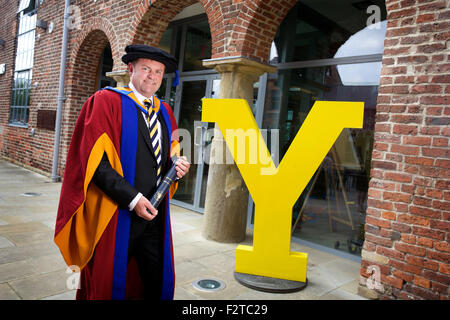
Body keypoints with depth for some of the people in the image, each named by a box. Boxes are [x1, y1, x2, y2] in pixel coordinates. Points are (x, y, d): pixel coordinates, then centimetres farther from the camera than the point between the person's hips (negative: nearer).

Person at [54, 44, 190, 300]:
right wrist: (132, 198, -19)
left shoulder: (164, 111, 13)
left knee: (156, 283, 12)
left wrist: (179, 166, -4)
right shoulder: (106, 101, -6)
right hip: (116, 214, -5)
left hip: (154, 213, 5)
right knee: (108, 285, 10)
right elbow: (95, 159, -14)